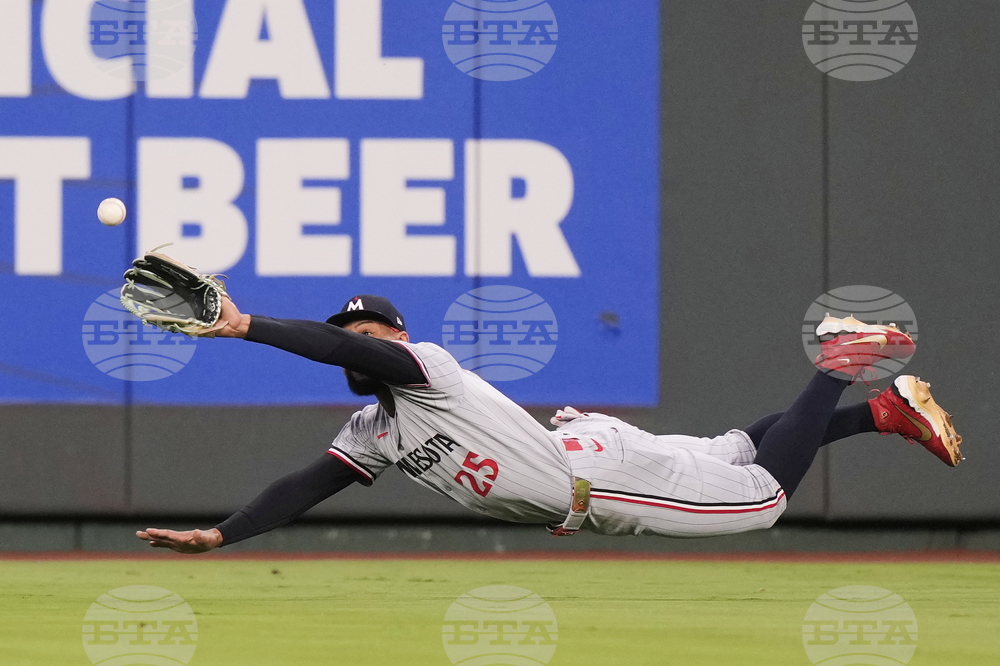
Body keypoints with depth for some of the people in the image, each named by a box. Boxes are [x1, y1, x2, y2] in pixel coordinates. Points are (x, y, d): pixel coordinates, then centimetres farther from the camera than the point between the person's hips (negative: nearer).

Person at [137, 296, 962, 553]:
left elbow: (365, 348, -36)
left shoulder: (425, 365, -17)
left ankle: (841, 360, 11)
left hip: (601, 469, -8)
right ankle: (888, 408, 24)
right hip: (584, 505, 8)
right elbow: (308, 488, 6)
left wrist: (248, 326, -40)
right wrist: (218, 535, -6)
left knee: (767, 487, -10)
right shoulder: (374, 434, 8)